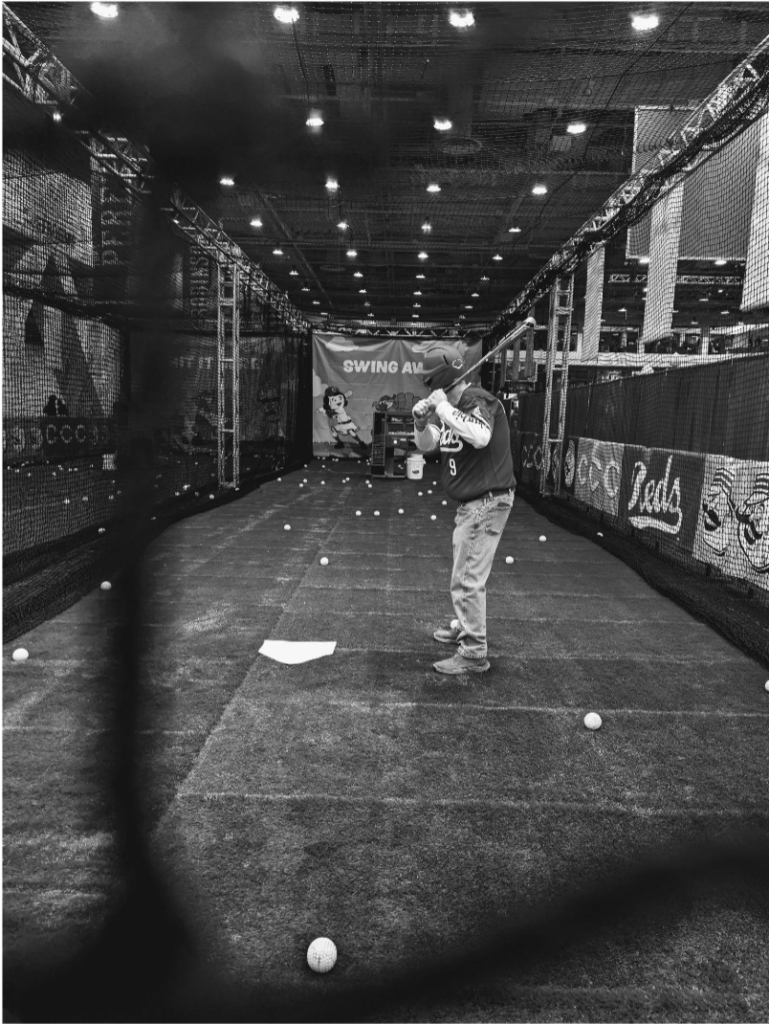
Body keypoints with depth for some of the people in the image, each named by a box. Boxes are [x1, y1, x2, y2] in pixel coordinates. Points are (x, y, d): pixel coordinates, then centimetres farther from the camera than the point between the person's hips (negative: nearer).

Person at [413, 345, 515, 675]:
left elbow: (480, 437, -39)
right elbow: (426, 445, 10)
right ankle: (465, 627, 43)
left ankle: (474, 654, 2)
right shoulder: (449, 405, 9)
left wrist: (444, 408, -30)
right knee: (465, 571, 24)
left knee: (467, 579, -8)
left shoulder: (477, 400, -18)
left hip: (487, 502, -10)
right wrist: (421, 421, -10)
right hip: (471, 502, 10)